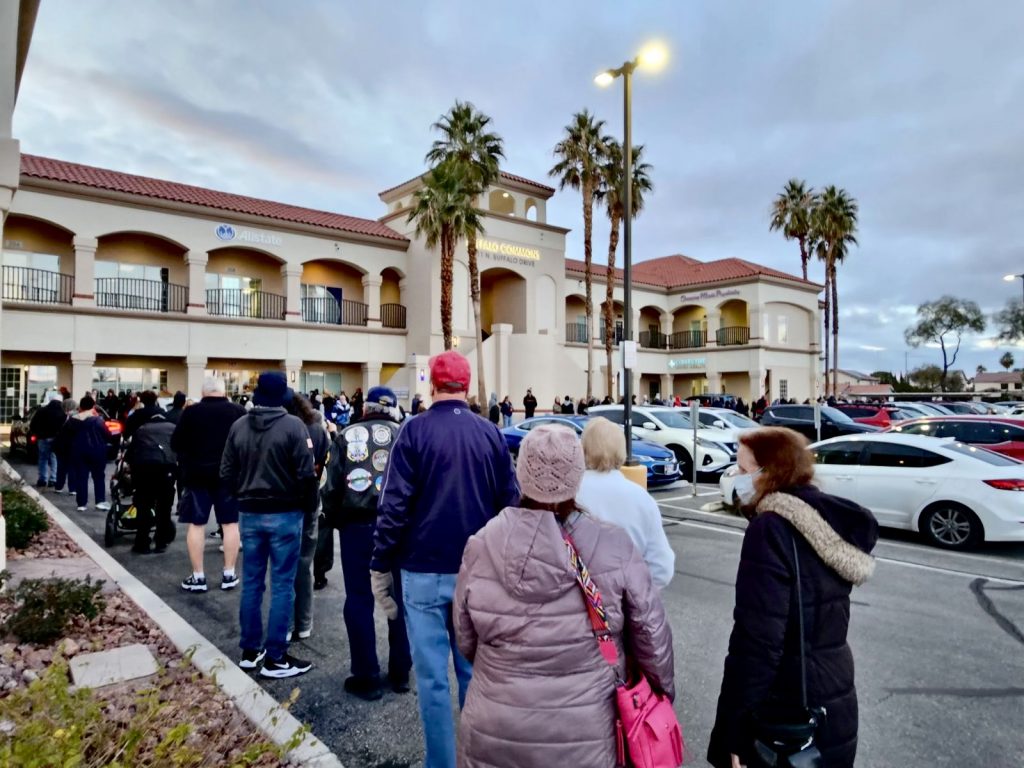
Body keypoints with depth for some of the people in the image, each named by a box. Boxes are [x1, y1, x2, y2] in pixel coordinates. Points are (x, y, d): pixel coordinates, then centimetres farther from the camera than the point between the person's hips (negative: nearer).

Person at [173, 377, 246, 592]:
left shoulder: (190, 412, -4)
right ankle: (229, 574, 13)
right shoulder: (239, 411, -3)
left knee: (196, 525, 8)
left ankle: (198, 577, 11)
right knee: (230, 523, 8)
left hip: (197, 474, -1)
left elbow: (175, 444, -2)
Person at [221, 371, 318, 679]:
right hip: (285, 514, -5)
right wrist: (310, 506, 0)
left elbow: (226, 473, 6)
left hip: (249, 513, 5)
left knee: (251, 582, 14)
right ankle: (275, 658, 9)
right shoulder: (293, 426, -14)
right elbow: (306, 474, -15)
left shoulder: (238, 426, 2)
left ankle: (250, 650, 25)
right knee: (282, 584, 2)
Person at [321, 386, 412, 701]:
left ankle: (366, 677, 16)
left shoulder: (346, 436, 4)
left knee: (359, 600, 10)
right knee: (400, 598, 13)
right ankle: (400, 673, 23)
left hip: (357, 525, -1)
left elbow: (332, 485, 0)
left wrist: (334, 520, 13)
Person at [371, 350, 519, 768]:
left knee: (432, 676, 8)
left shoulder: (415, 431, -8)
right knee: (475, 670, 16)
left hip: (424, 570, -3)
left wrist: (381, 566, -2)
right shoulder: (491, 433, 1)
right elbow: (511, 502, 3)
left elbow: (394, 505, -11)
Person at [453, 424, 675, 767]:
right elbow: (651, 634, -5)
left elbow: (465, 640, 0)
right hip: (585, 738, 0)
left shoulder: (481, 545, -12)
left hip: (494, 735, 1)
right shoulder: (615, 549, -16)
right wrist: (665, 687, 15)